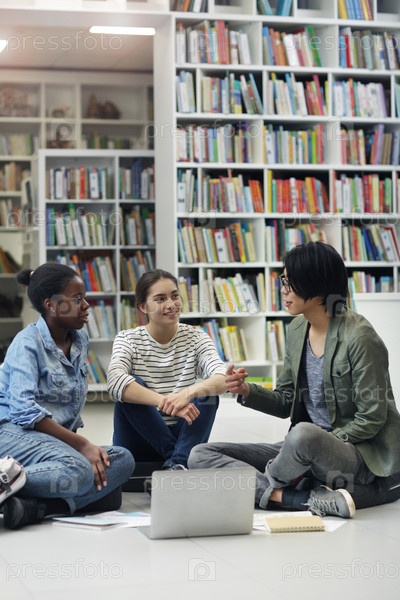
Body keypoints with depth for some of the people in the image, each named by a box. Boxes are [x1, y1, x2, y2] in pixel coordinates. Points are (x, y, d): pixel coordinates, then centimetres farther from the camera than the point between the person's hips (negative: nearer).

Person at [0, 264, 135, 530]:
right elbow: (24, 410, -19)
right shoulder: (28, 343, -7)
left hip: (59, 437, 8)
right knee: (77, 469, -36)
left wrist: (77, 441, 3)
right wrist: (81, 444, -21)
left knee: (123, 460, -20)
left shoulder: (80, 340, 15)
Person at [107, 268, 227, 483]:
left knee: (206, 390, -23)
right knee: (131, 388, -26)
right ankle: (177, 458, -24)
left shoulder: (196, 337, 1)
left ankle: (176, 465, -33)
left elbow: (223, 379, -19)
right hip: (139, 443, -1)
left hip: (183, 436, 1)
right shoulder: (127, 340, -4)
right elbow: (115, 382, -27)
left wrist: (189, 393, -41)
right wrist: (165, 402, -42)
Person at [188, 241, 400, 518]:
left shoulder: (359, 337, -15)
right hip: (305, 452, 8)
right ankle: (312, 499, -24)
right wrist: (246, 391, -5)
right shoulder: (297, 330, 6)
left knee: (303, 435, -42)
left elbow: (371, 419, -14)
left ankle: (266, 486, -7)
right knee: (201, 454, -7)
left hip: (361, 455, -7)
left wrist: (321, 444, -17)